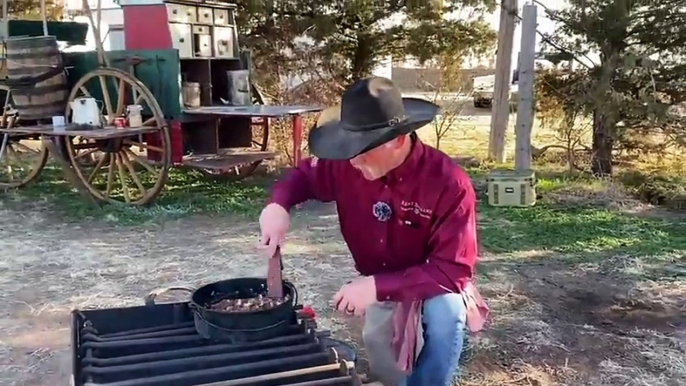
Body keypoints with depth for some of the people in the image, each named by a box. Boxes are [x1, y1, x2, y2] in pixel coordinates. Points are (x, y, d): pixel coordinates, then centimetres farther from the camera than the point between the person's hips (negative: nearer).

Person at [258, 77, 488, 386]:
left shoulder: (450, 185, -32)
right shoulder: (348, 165, -17)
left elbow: (454, 271, -33)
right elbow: (305, 174, 2)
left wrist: (377, 286, -41)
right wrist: (278, 205, -21)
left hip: (434, 287, -4)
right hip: (379, 288, 5)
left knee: (445, 311, -36)